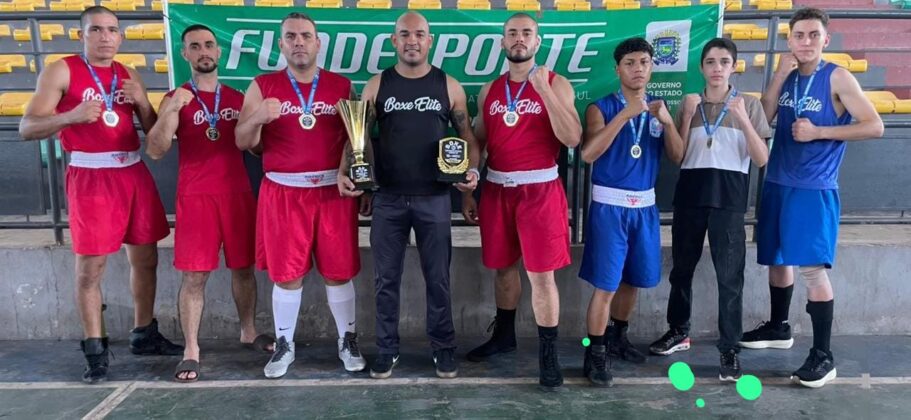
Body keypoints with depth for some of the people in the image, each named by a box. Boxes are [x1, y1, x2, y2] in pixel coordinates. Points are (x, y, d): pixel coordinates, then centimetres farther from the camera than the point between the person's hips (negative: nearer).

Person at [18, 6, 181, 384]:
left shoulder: (129, 75, 13)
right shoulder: (61, 71, -2)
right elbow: (27, 128, -8)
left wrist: (140, 102, -6)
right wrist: (71, 116, -24)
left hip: (134, 172, 5)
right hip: (90, 176, -5)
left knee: (145, 258, 10)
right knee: (90, 267, -1)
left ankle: (144, 334, 25)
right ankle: (95, 349, 12)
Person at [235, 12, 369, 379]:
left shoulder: (341, 86, 5)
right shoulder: (263, 86, 4)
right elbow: (242, 142, 0)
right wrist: (257, 119, -20)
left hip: (333, 191, 0)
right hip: (283, 193, 0)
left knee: (338, 271, 7)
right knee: (286, 273, 6)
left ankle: (347, 340, 23)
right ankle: (284, 345, 23)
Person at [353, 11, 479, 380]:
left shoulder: (448, 86, 2)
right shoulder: (376, 86, 3)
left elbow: (467, 136, 7)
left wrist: (472, 170, -10)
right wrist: (344, 171, -13)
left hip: (434, 198, 0)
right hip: (388, 198, 1)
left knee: (437, 278, 8)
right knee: (386, 279, 9)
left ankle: (444, 348, 23)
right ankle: (386, 350, 23)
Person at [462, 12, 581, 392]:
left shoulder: (556, 84, -3)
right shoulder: (489, 91, 10)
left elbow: (572, 138, -16)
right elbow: (477, 143, 15)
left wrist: (543, 88, -21)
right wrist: (467, 192, 11)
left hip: (540, 190, -4)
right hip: (497, 189, 4)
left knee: (542, 275, -4)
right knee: (503, 266, 15)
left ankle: (548, 354, 9)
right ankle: (503, 335, 34)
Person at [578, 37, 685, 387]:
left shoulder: (657, 109, 9)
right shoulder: (602, 107, -5)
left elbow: (678, 157, 2)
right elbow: (588, 154, -21)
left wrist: (667, 121, -14)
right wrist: (624, 114, -25)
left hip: (645, 206, 5)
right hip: (609, 205, -5)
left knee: (632, 279, 16)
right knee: (606, 284, -4)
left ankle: (618, 337, 35)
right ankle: (596, 353, 8)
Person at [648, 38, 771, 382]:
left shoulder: (749, 104, 5)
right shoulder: (690, 104, 12)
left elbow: (762, 159, -2)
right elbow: (677, 156, 6)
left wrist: (742, 118, -13)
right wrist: (688, 115, -5)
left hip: (729, 197, -3)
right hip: (690, 193, 3)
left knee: (730, 275, -6)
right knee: (681, 267, 11)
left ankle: (730, 349, 2)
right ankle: (679, 332, 28)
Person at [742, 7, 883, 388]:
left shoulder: (838, 78, -6)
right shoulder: (787, 76, 9)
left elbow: (874, 126, -10)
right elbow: (761, 120, -2)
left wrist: (818, 132, -16)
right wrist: (779, 76, -8)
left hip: (814, 189, -6)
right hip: (777, 184, 6)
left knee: (811, 267, -10)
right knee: (776, 259, 16)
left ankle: (823, 356, 0)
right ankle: (778, 328, 35)